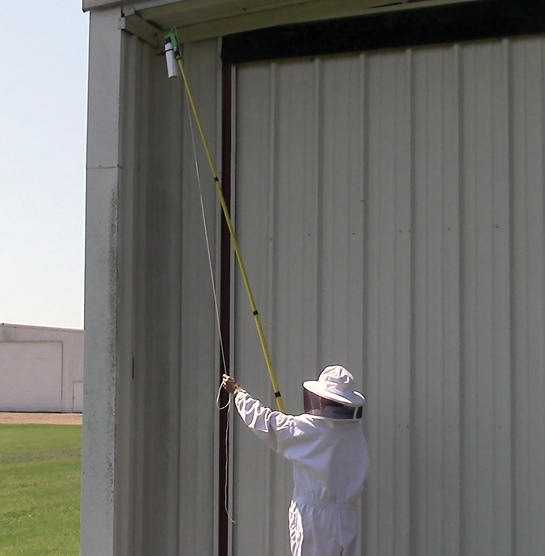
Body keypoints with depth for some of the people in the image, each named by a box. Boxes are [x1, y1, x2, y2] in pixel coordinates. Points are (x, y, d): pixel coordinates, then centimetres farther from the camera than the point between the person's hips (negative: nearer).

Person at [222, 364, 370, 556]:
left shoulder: (307, 428, -14)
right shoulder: (355, 430, -2)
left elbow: (264, 420, -4)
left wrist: (237, 392, 11)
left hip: (313, 515, -5)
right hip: (346, 515, 5)